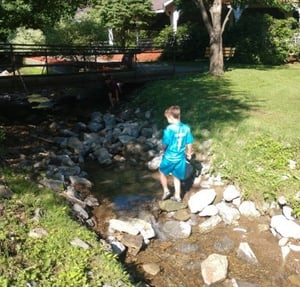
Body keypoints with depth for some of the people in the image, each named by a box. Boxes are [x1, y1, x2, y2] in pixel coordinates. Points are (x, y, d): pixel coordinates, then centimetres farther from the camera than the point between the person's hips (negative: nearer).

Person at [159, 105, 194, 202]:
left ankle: (166, 190, 23)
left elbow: (165, 144, -16)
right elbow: (189, 143, 0)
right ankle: (177, 196, 26)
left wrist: (164, 150, 7)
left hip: (169, 157, -4)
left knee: (162, 172, 23)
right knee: (177, 176, 20)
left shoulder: (169, 128, -20)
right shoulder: (186, 128, -6)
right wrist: (189, 154, 17)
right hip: (180, 158, 4)